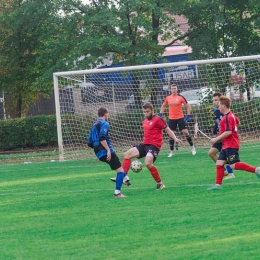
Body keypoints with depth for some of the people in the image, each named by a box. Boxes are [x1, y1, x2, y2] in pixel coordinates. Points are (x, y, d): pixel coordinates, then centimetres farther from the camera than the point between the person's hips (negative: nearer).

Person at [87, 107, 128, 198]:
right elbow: (102, 138, -23)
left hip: (99, 153, 9)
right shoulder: (104, 124, -6)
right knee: (120, 171, -7)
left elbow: (89, 143, 19)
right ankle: (117, 193, -13)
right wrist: (108, 150, -23)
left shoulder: (94, 126, 19)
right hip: (106, 152, -9)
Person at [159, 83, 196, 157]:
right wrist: (161, 114, 10)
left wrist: (188, 115, -7)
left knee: (185, 132, -7)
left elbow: (188, 106, 0)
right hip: (171, 119, 3)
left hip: (180, 118, -3)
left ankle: (192, 147, 10)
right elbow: (163, 106, 21)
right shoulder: (168, 98, 4)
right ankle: (171, 151, 9)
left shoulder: (181, 97, -5)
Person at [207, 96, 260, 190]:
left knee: (234, 165, -11)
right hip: (226, 145, 10)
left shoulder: (227, 117, -17)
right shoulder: (231, 115, 13)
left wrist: (216, 139, -19)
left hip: (230, 145, -10)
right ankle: (218, 184, 3)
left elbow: (228, 132, -26)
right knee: (219, 163, 5)